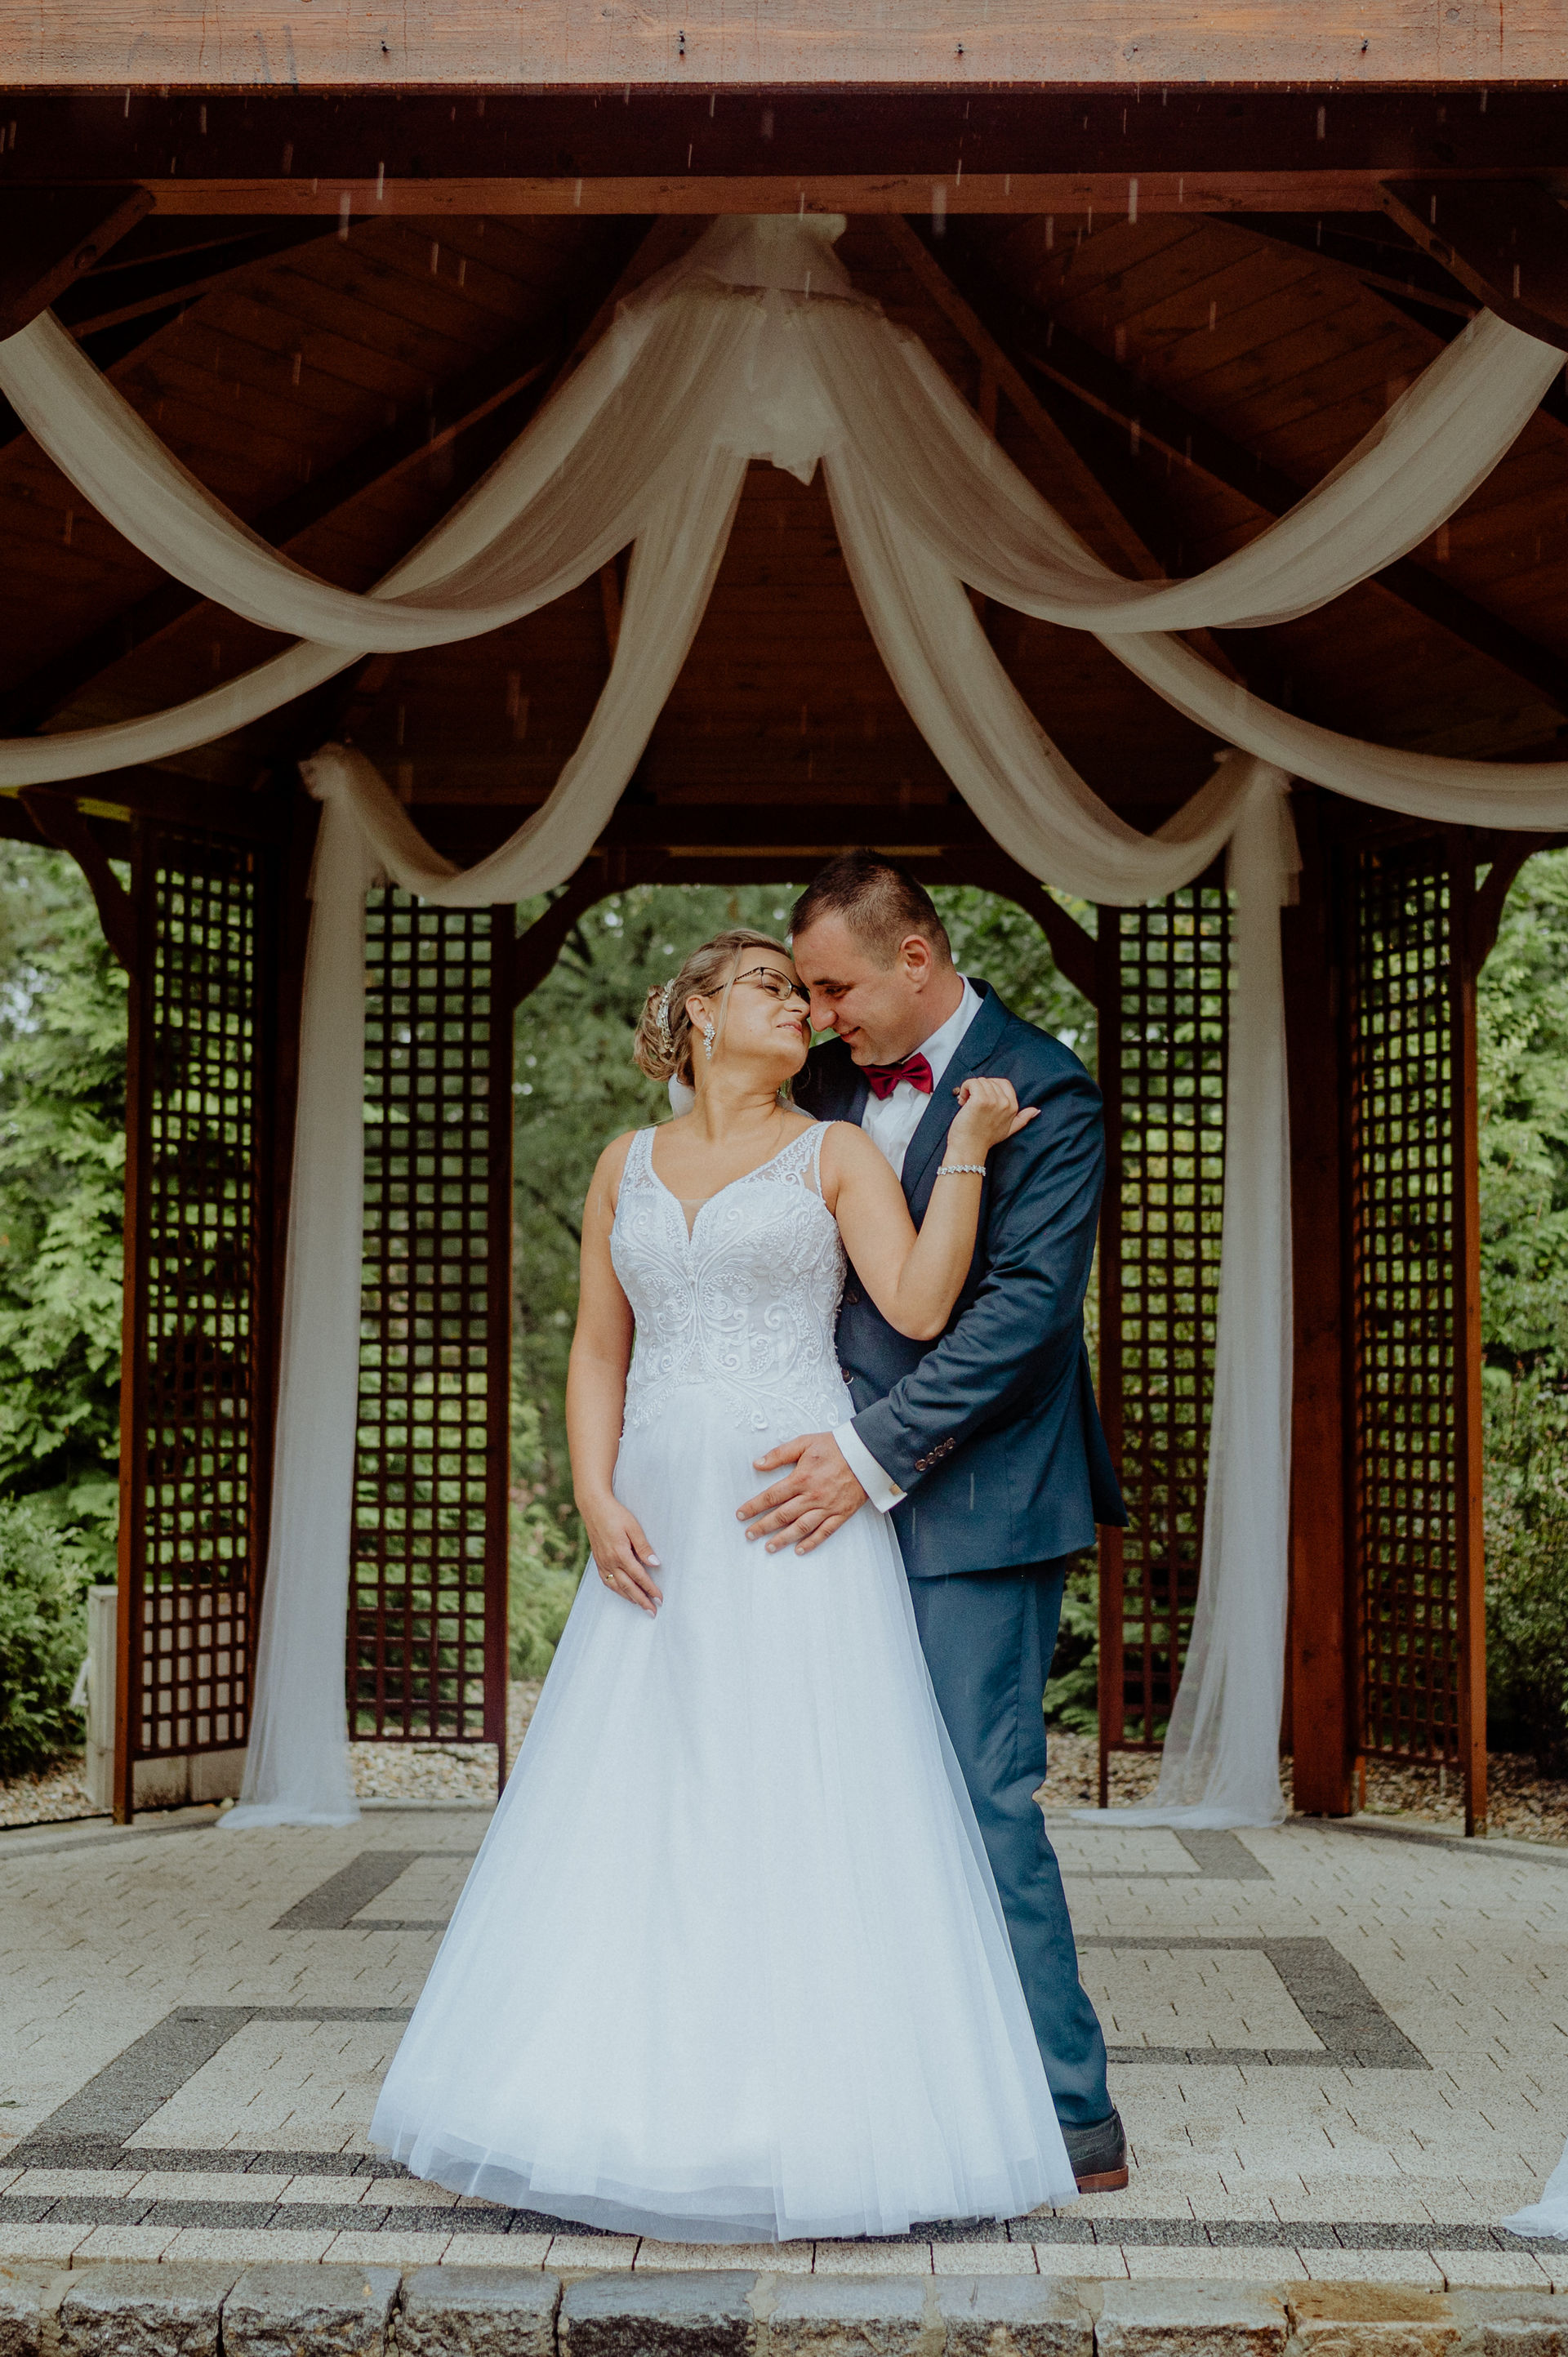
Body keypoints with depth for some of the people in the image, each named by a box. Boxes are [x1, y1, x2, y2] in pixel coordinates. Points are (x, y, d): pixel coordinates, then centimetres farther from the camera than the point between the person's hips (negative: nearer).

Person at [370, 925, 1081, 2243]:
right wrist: (597, 1503, -2)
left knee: (804, 1802, -4)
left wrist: (969, 1151, -13)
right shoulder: (629, 1165, 14)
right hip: (660, 1528, 4)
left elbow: (920, 1308, -9)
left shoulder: (838, 1154, 4)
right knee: (634, 1811, 4)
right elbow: (599, 1352, 11)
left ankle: (809, 2106, 4)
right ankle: (637, 2094, 15)